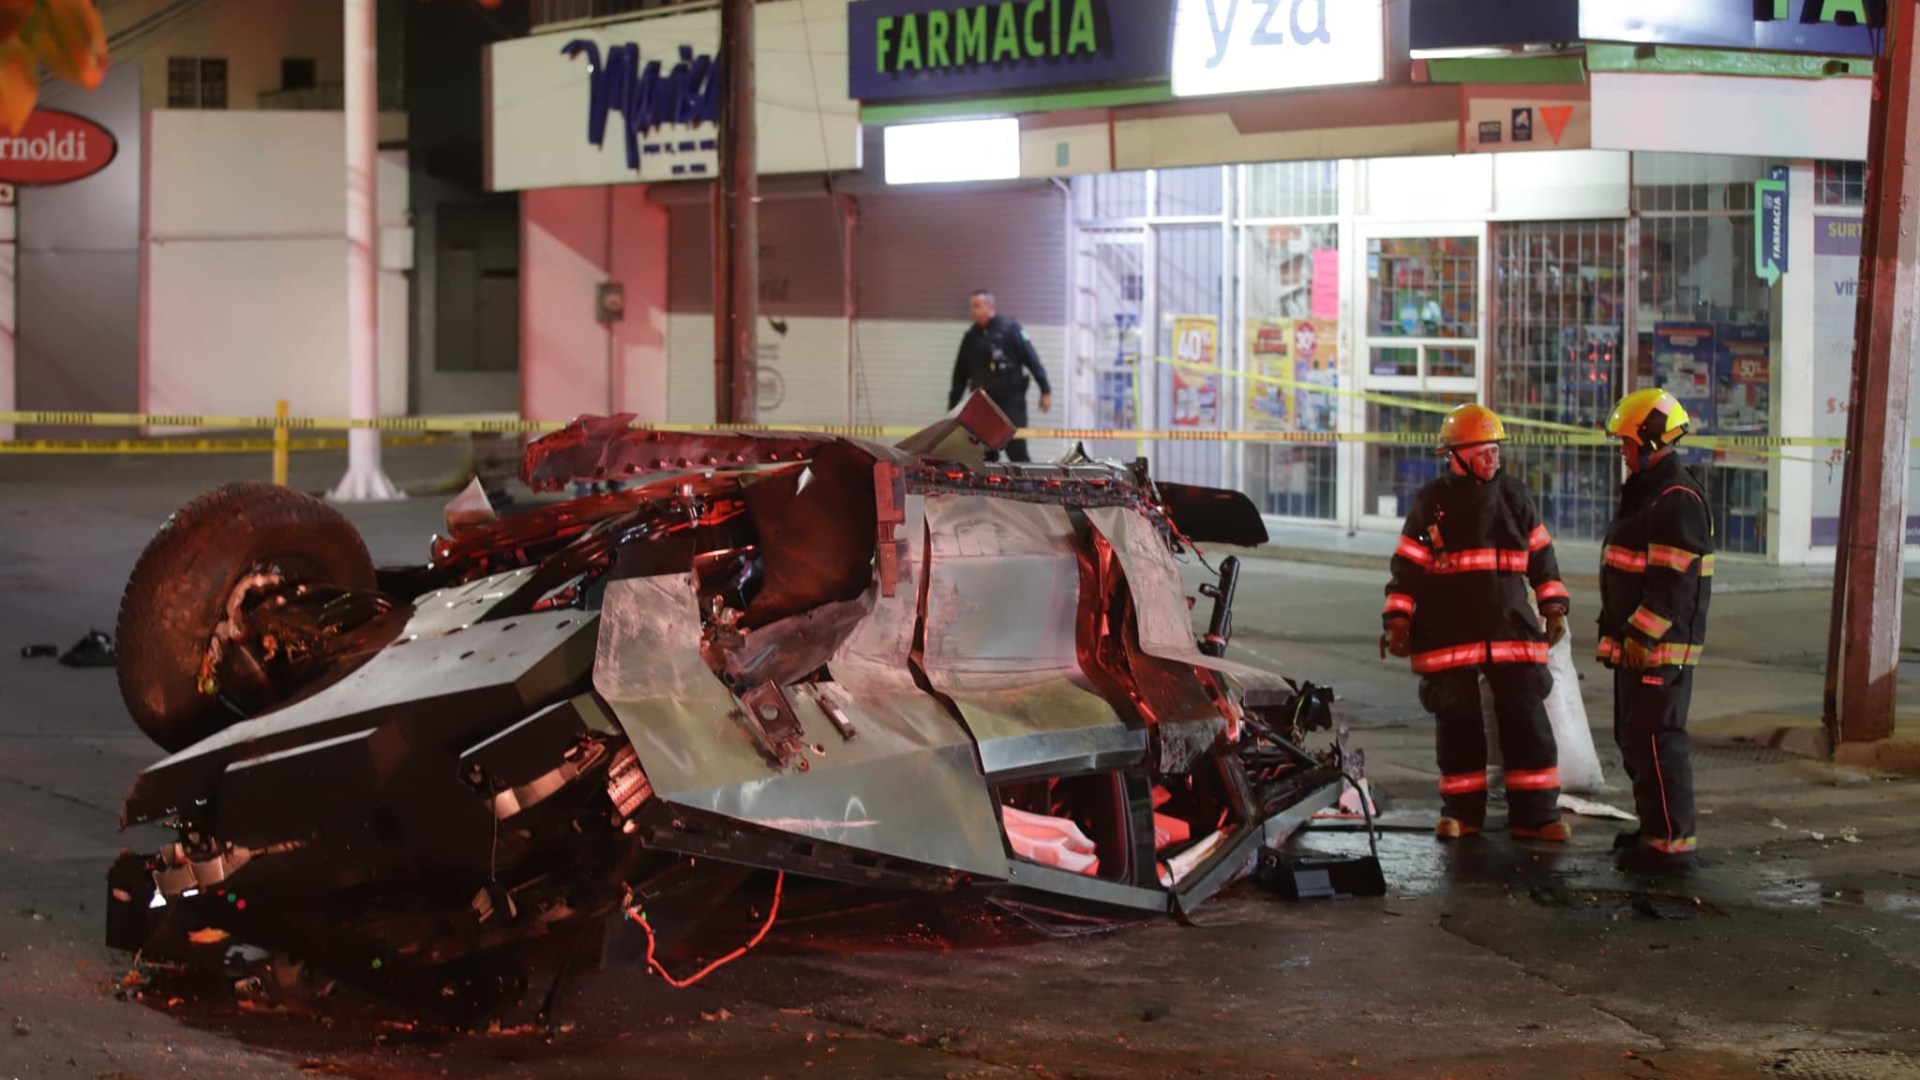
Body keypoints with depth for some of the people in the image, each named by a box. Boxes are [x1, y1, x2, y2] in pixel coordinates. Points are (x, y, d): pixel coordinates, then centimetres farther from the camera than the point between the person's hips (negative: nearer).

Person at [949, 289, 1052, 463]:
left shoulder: (1010, 329, -3)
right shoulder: (971, 337, 10)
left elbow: (1032, 360, -5)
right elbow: (960, 373, 16)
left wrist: (1045, 390, -9)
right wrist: (952, 407, 15)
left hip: (1011, 401, -5)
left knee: (1017, 452, -8)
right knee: (985, 454, 3)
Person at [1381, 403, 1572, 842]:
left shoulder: (1515, 497, 9)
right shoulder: (1432, 502, 1)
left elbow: (1541, 555, 15)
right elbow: (1407, 564, 2)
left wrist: (1554, 608, 10)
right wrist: (1397, 621, -3)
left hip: (1512, 629, 2)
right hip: (1449, 634, -2)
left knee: (1527, 720, -2)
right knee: (1457, 723, 3)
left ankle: (1535, 812, 3)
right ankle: (1461, 810, 14)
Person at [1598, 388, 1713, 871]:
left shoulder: (1676, 498, -17)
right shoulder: (1645, 490, 18)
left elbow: (1674, 580, -23)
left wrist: (1640, 634, -24)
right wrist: (1617, 630, 23)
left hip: (1660, 645, -11)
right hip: (1637, 642, 11)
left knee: (1656, 740, -10)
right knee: (1635, 737, 16)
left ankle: (1671, 839, -6)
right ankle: (1655, 826, 25)